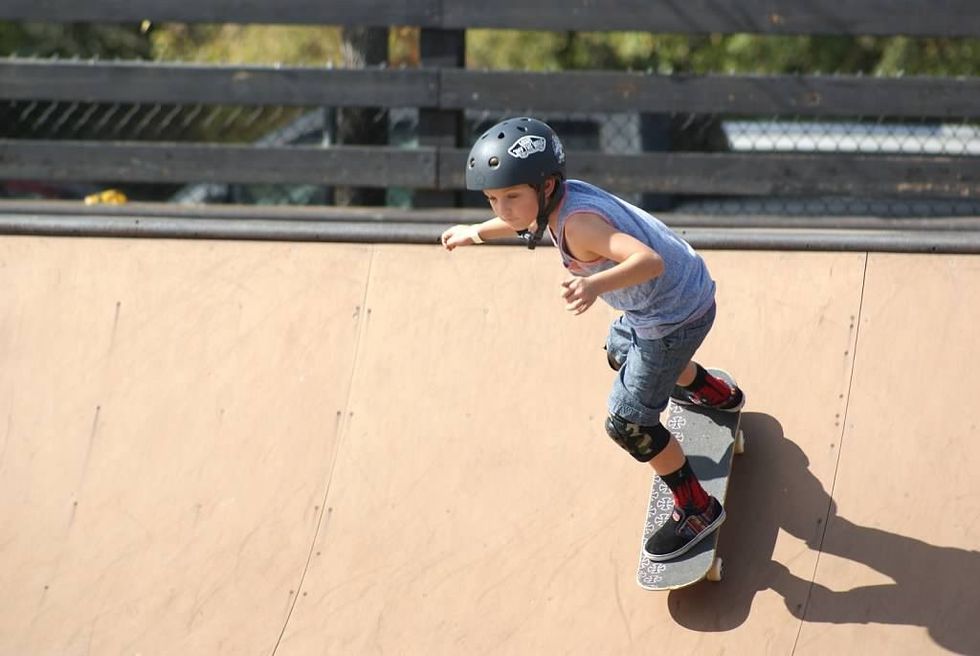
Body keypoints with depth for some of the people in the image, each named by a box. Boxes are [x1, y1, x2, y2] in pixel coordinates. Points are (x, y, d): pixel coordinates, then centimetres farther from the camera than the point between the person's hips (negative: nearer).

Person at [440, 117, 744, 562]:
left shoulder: (578, 224, -38)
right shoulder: (559, 198, -11)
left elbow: (649, 260, -54)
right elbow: (530, 220, 17)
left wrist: (595, 285, -70)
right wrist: (477, 232, 27)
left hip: (674, 317, -10)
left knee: (628, 424, -3)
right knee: (621, 354, 38)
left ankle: (697, 509, 16)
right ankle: (715, 394, 64)